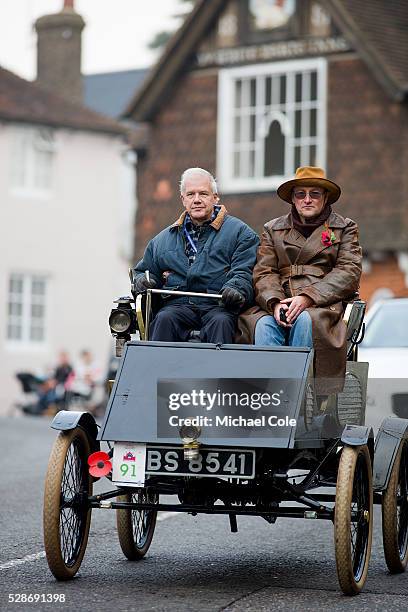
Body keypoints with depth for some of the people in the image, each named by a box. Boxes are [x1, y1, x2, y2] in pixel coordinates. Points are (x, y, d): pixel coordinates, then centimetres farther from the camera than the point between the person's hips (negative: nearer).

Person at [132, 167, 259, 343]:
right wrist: (141, 281, 8)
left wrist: (235, 289, -21)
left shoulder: (238, 231, 13)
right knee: (164, 319, -30)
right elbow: (143, 270, 34)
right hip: (178, 305, 3)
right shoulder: (162, 240, 27)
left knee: (221, 322, -36)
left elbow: (244, 272, 2)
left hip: (218, 305, -3)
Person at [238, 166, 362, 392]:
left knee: (305, 320, -36)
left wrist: (308, 297, -14)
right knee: (263, 324, -32)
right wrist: (275, 303, -14)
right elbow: (264, 272, 9)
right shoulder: (273, 229, 22)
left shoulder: (345, 228, 16)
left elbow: (349, 272, 0)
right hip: (280, 303, 2)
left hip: (325, 304, -2)